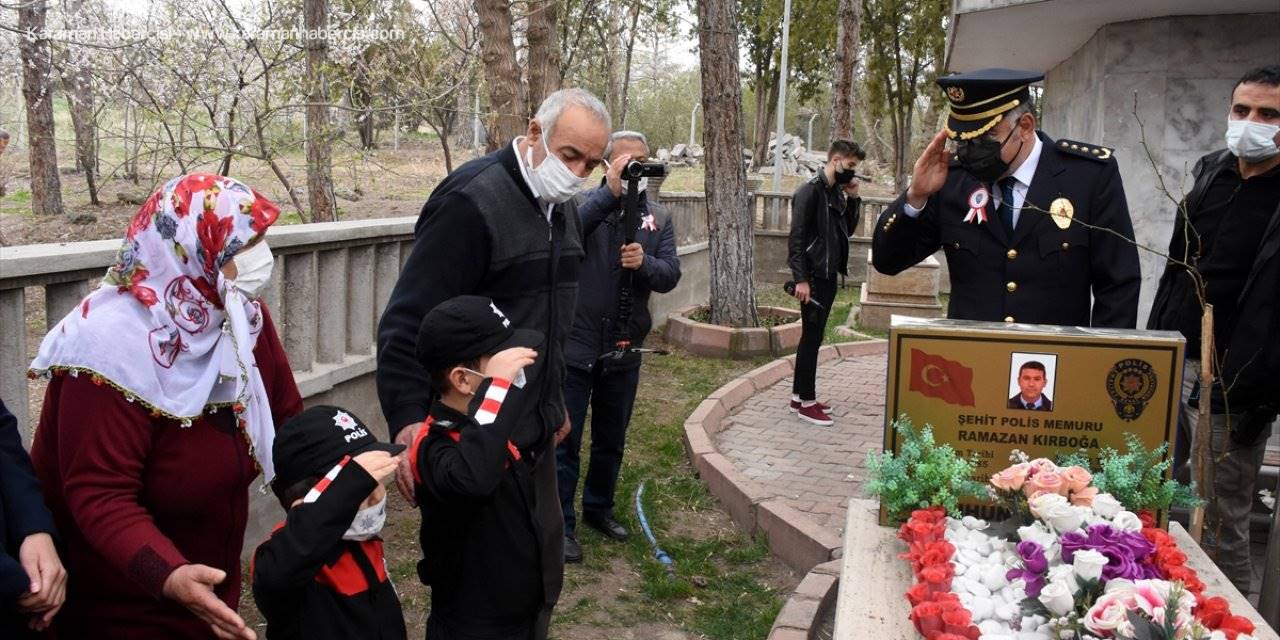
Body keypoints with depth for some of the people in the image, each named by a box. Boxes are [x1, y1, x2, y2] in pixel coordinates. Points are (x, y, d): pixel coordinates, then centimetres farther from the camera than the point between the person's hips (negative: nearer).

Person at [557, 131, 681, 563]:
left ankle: (599, 509, 36)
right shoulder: (587, 202, -4)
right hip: (575, 344, -4)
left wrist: (644, 262, -24)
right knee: (565, 440, 2)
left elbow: (671, 276, -2)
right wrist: (611, 192, -31)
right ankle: (561, 525, 14)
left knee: (611, 440, 18)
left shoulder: (659, 218, 7)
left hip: (623, 349, 4)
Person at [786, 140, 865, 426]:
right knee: (812, 338, -4)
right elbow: (796, 237, -17)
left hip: (829, 276, 9)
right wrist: (801, 278, -22)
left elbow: (847, 230, 19)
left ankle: (799, 396, 21)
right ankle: (807, 403, 3)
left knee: (812, 337, 13)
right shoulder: (811, 190, -13)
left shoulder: (837, 192, 12)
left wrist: (853, 199, 5)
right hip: (813, 277, -9)